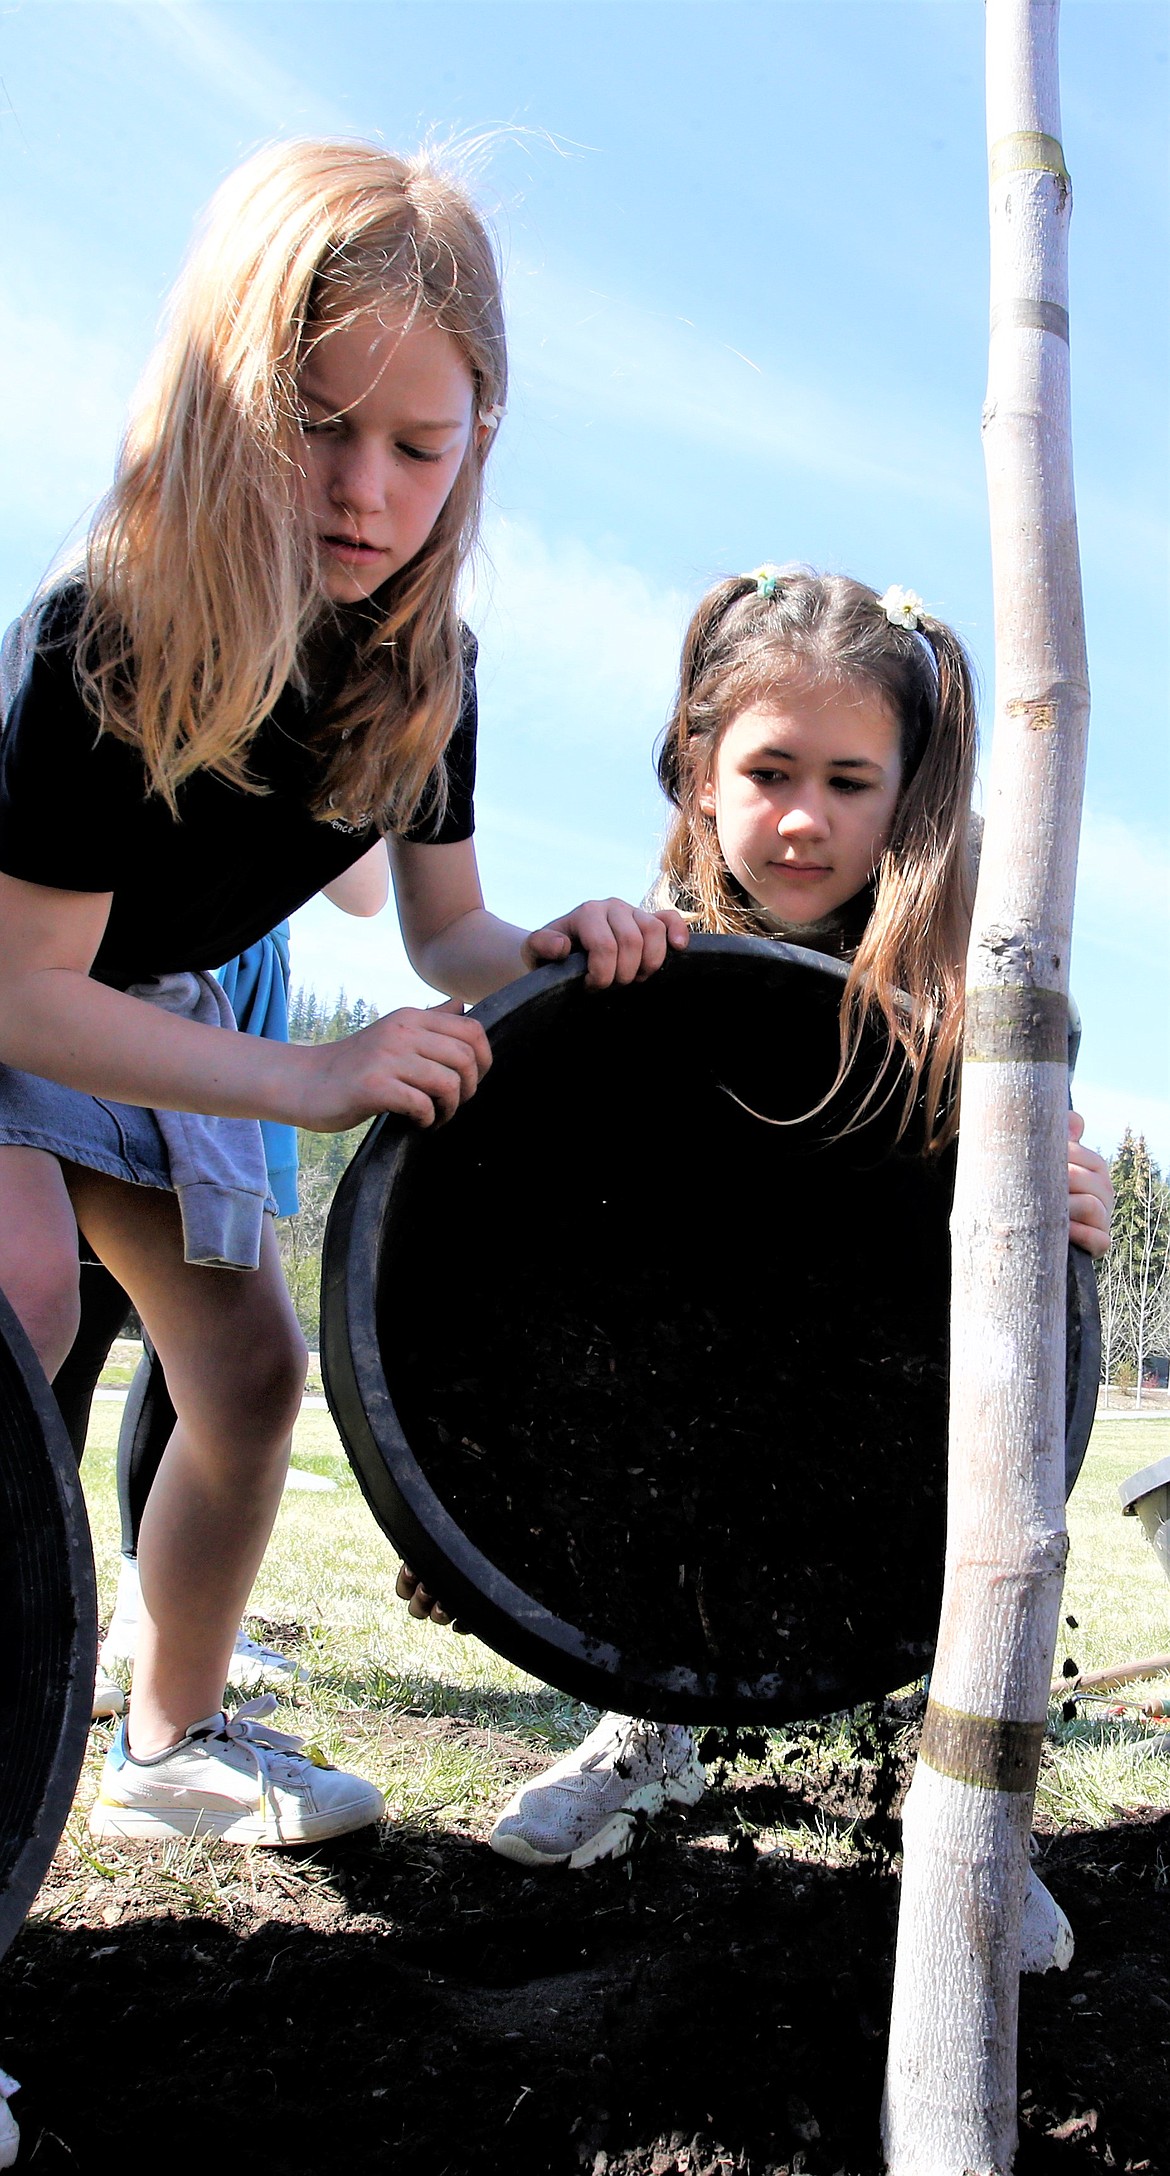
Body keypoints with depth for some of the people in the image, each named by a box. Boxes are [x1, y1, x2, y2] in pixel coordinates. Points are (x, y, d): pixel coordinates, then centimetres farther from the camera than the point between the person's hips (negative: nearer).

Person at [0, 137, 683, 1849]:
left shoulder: (422, 663, -16)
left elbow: (443, 938, -4)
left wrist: (558, 951, -27)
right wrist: (317, 1081, -39)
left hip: (152, 1012, 6)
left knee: (249, 1363, 4)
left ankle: (173, 1743, 22)